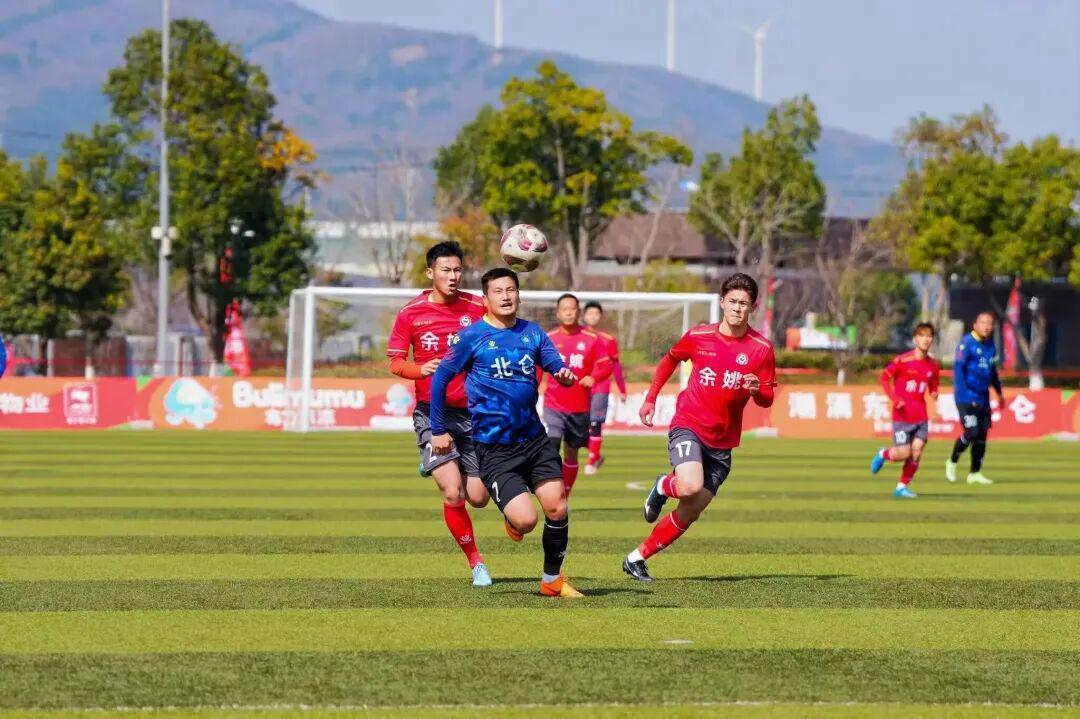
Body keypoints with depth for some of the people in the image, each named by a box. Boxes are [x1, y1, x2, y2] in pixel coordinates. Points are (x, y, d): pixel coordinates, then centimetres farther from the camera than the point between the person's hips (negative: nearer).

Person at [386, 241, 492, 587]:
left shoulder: (476, 308, 1)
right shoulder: (411, 313, -1)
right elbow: (395, 362, 3)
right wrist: (420, 370, -17)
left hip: (472, 412, 2)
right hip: (432, 412, -2)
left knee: (478, 497, 3)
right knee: (452, 493, -16)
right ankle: (476, 563, 3)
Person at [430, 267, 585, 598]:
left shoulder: (532, 332, 5)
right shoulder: (471, 337, -6)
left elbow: (557, 366, 2)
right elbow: (440, 379, 1)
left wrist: (565, 374, -23)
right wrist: (439, 430, 2)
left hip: (534, 438, 4)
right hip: (493, 450, -4)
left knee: (557, 508, -4)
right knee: (526, 520, -16)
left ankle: (552, 578, 16)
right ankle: (511, 519, 22)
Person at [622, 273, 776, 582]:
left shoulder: (761, 348, -4)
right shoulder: (698, 336, -4)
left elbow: (767, 400, 1)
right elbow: (669, 360, 16)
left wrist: (757, 390, -22)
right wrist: (650, 399, 13)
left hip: (722, 441, 2)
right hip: (688, 426, -2)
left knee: (689, 513, 3)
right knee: (691, 487, -30)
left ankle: (637, 558, 17)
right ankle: (664, 486, 6)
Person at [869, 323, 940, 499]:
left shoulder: (933, 367, 5)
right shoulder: (902, 360, -10)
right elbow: (884, 377, -2)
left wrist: (934, 394, -6)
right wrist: (894, 398, -13)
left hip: (921, 417, 4)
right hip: (902, 416, -4)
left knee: (917, 451, -7)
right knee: (904, 453, -7)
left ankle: (902, 487, 7)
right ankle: (883, 454, 27)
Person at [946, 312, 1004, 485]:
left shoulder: (990, 346, 13)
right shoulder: (967, 343, -10)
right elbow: (958, 369, -15)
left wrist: (999, 392, 33)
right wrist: (963, 392, -23)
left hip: (983, 398, 7)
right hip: (966, 398, -7)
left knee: (982, 435, 5)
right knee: (971, 432, -13)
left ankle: (975, 473, 14)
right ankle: (952, 463, 10)